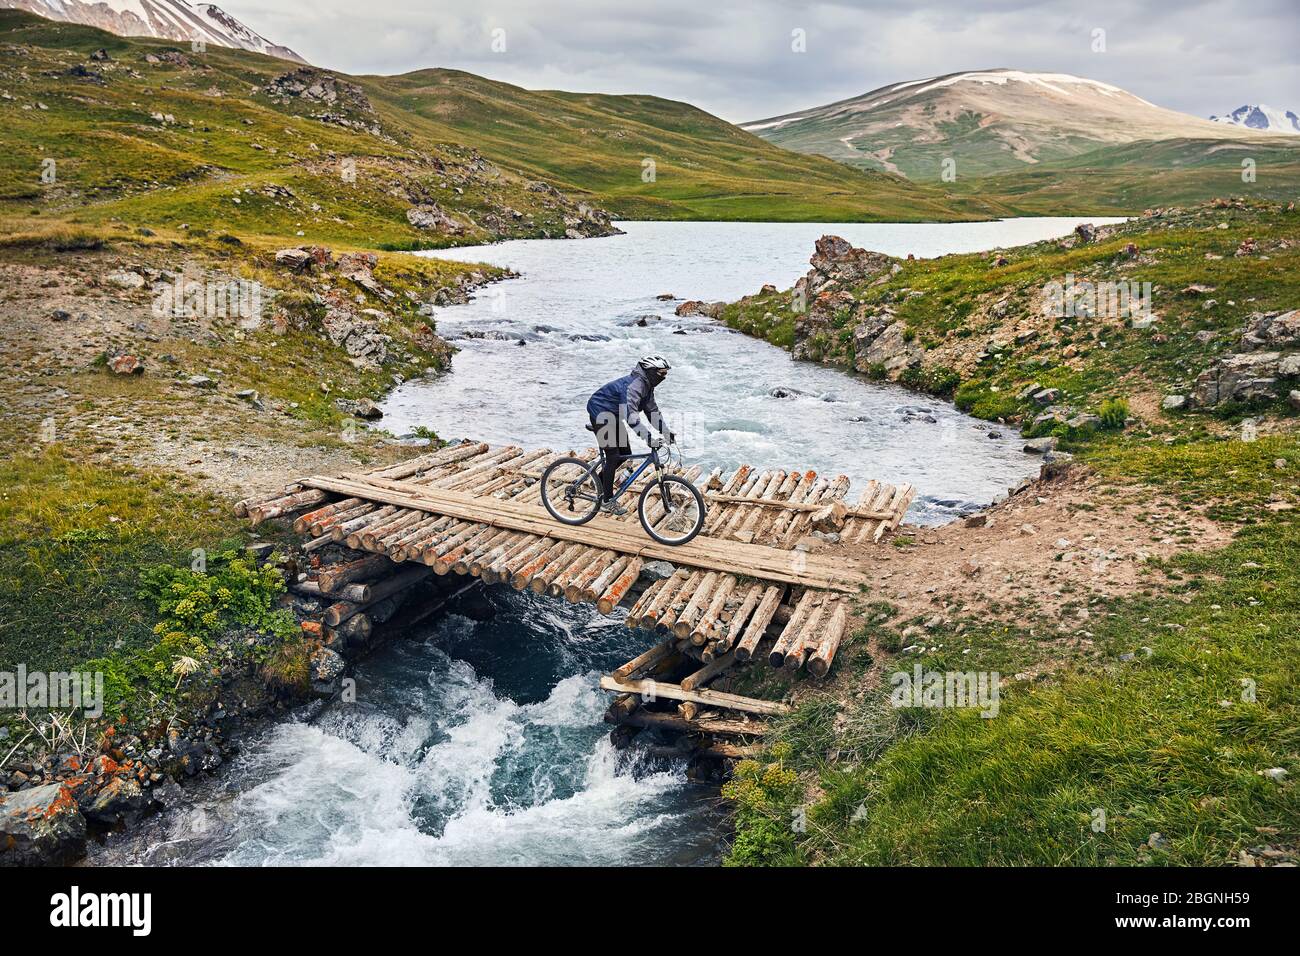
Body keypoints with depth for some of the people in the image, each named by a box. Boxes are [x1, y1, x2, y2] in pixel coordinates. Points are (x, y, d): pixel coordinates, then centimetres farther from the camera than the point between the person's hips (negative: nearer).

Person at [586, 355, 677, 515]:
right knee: (613, 456, -10)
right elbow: (631, 416, -39)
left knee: (626, 453, 9)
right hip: (600, 413, -10)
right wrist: (649, 439, -44)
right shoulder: (633, 385, -30)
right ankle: (607, 501, -1)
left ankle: (600, 480, 28)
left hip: (613, 417, 10)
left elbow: (653, 411, 8)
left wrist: (667, 432, -3)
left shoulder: (647, 387, 1)